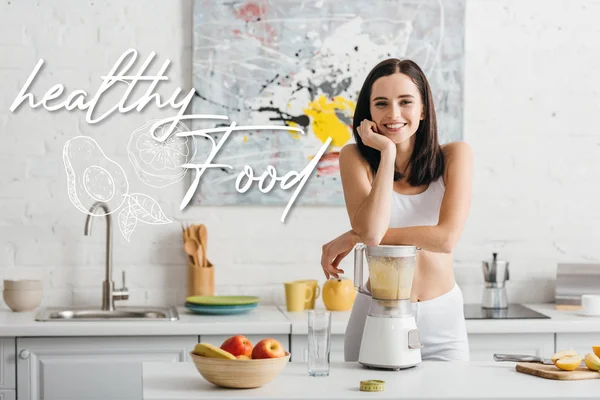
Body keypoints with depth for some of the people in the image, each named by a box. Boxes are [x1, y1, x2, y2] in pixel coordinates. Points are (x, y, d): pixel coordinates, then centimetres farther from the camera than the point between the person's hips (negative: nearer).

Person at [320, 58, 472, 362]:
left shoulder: (454, 156, -5)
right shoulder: (356, 158, -6)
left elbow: (446, 238, -17)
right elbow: (371, 231, -21)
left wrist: (354, 238, -15)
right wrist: (388, 153, -19)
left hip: (442, 322, 1)